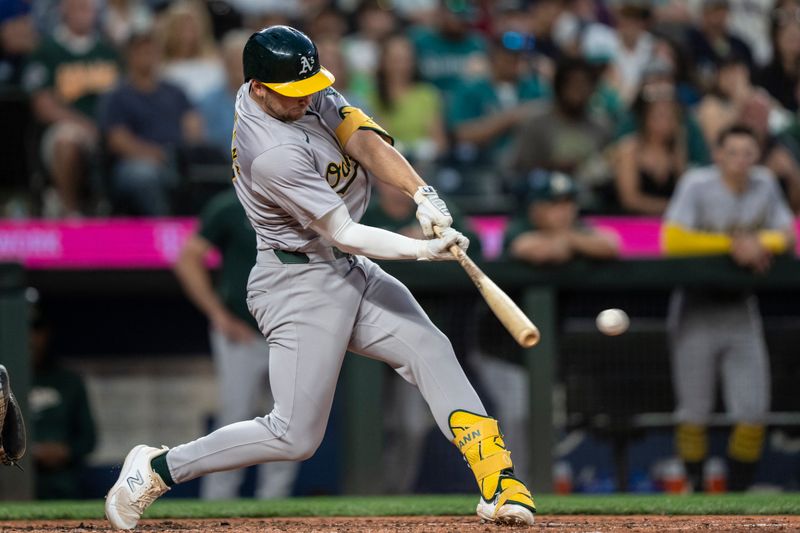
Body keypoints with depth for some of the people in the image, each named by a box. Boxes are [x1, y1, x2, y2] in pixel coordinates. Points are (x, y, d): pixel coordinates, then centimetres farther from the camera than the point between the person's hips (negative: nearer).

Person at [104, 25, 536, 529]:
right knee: (295, 436, -7)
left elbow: (363, 139, -10)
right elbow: (343, 234, -25)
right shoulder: (273, 154, -28)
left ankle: (498, 482, -8)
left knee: (431, 351, -4)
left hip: (351, 274, 9)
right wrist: (423, 249, -31)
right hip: (303, 283, -9)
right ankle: (156, 469, 5)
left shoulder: (307, 91, -3)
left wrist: (424, 194, -23)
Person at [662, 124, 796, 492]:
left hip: (740, 307, 4)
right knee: (694, 413, -2)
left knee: (752, 412, -3)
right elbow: (672, 241, -19)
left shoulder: (765, 185, 3)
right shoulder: (697, 185, -11)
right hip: (696, 308, -4)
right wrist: (731, 244, -20)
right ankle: (696, 492, 9)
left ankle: (737, 493, 8)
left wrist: (759, 242, -15)